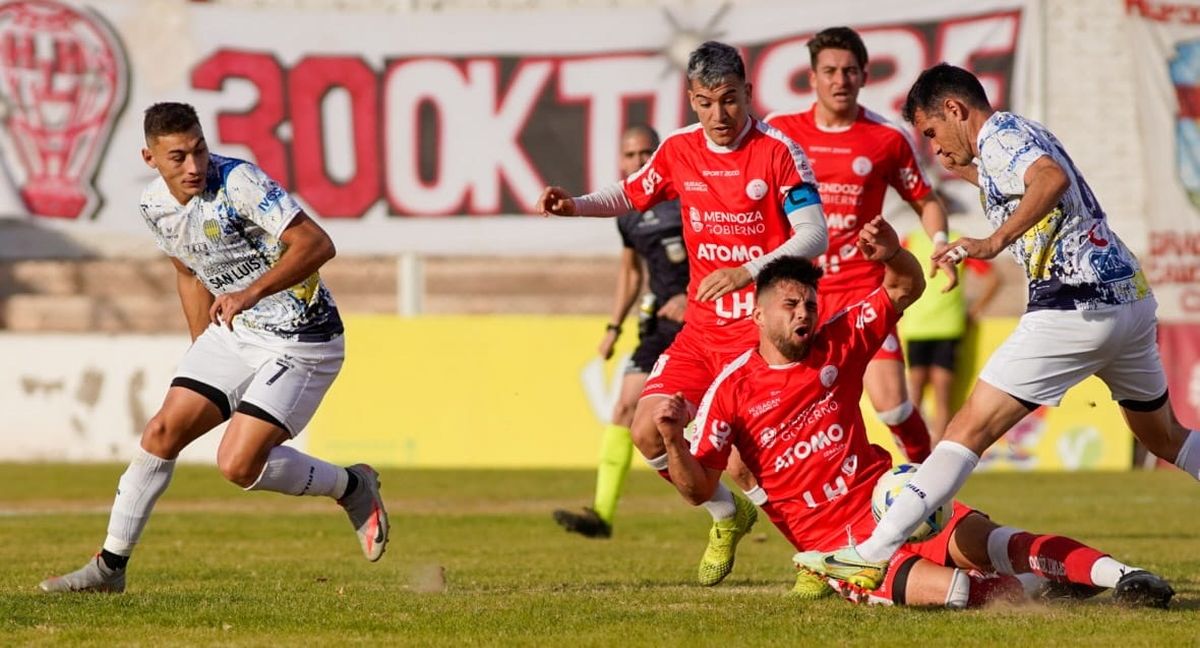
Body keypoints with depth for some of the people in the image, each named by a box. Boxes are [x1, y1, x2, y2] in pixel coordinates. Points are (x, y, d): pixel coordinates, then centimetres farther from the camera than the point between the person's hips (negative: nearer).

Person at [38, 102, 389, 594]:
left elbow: (317, 244, -32)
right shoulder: (155, 206, 0)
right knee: (165, 429, -2)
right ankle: (110, 566, 8)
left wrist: (252, 292, -42)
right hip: (234, 332, 7)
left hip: (301, 341, -7)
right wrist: (202, 355, 19)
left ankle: (351, 487, 9)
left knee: (238, 464, -16)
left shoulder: (239, 184, -24)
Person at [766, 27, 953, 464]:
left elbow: (925, 201, 13)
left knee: (890, 403, -13)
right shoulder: (780, 131, 2)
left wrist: (940, 243, -6)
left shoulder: (887, 140, 1)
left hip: (861, 288, -2)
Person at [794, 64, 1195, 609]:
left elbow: (1053, 179, -29)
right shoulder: (1021, 136, 22)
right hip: (1131, 298, 10)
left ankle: (874, 555, -19)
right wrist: (963, 171, 50)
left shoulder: (1000, 135, -6)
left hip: (1076, 308, -10)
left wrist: (994, 242, -39)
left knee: (971, 428, -12)